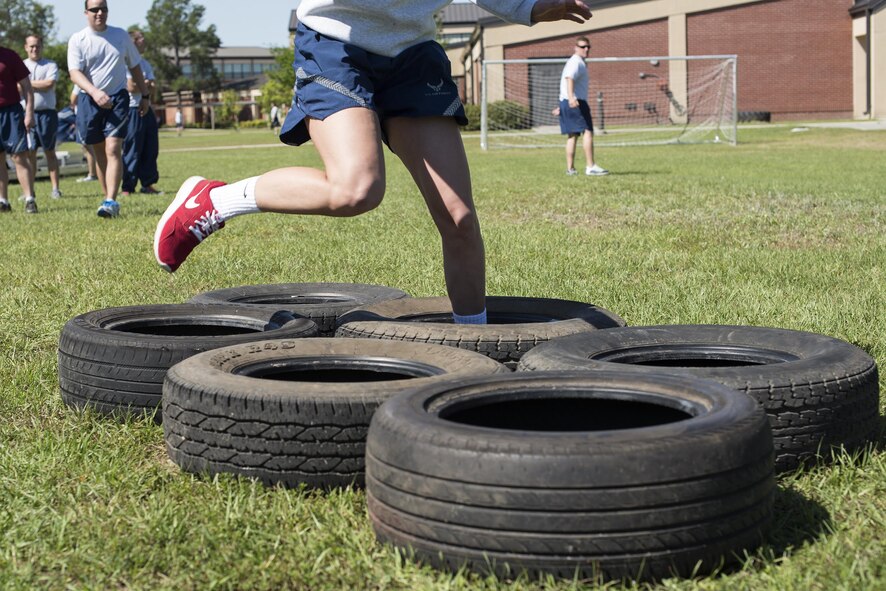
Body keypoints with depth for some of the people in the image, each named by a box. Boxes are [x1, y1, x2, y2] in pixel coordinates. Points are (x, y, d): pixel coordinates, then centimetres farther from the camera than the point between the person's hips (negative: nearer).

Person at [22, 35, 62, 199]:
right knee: (30, 153, 2)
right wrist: (40, 84, -7)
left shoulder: (51, 65, 5)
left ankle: (55, 188, 4)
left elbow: (49, 84, -10)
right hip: (27, 113, 2)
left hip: (47, 113, -2)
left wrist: (28, 83, -4)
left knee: (50, 152, 3)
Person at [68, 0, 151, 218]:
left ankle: (111, 201, -21)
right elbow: (75, 73, -12)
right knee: (99, 153, 8)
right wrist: (95, 92, -28)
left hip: (118, 97, -1)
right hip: (90, 100, 1)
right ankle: (108, 198, 19)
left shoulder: (121, 36, 6)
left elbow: (135, 67, 17)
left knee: (113, 149, -15)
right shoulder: (77, 40, -1)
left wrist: (145, 96, 17)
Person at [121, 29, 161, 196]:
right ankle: (128, 187, -3)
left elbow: (152, 88, 8)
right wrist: (146, 85, 0)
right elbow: (131, 87, -17)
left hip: (147, 109, 8)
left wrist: (142, 85, -12)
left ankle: (147, 184, 15)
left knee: (151, 149, 8)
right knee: (132, 150, -7)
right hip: (133, 109, -8)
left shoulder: (145, 63, 17)